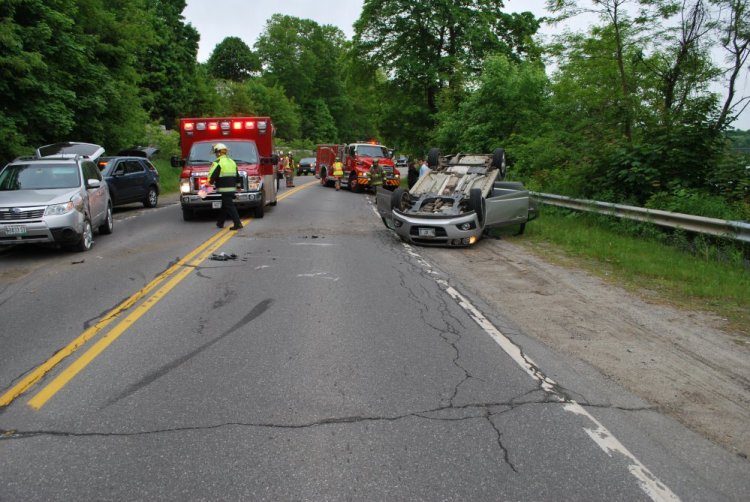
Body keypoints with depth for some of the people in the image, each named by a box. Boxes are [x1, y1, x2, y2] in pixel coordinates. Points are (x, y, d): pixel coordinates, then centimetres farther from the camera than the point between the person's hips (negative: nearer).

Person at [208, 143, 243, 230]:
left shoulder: (218, 163, -11)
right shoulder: (232, 162, 15)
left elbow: (211, 176, -14)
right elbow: (237, 177, 19)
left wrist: (211, 182, 4)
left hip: (223, 189, -8)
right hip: (232, 189, 8)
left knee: (229, 207, -7)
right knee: (224, 206, 17)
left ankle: (238, 223, -13)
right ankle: (220, 223, 27)